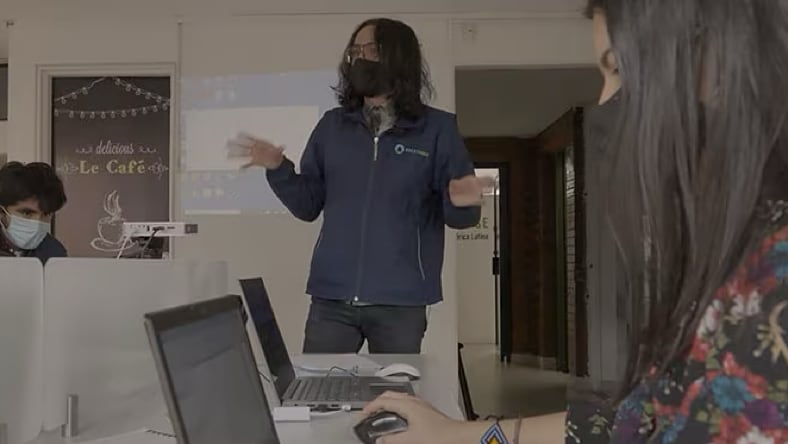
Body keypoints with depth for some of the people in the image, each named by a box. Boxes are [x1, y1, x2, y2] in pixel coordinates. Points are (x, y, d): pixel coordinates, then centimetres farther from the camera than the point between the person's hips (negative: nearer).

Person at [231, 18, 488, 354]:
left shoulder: (437, 128, 0)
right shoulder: (332, 125, 8)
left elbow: (456, 215, 0)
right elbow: (309, 206, 9)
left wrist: (460, 202, -23)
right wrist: (278, 169, -7)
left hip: (401, 303, -2)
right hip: (331, 298, 2)